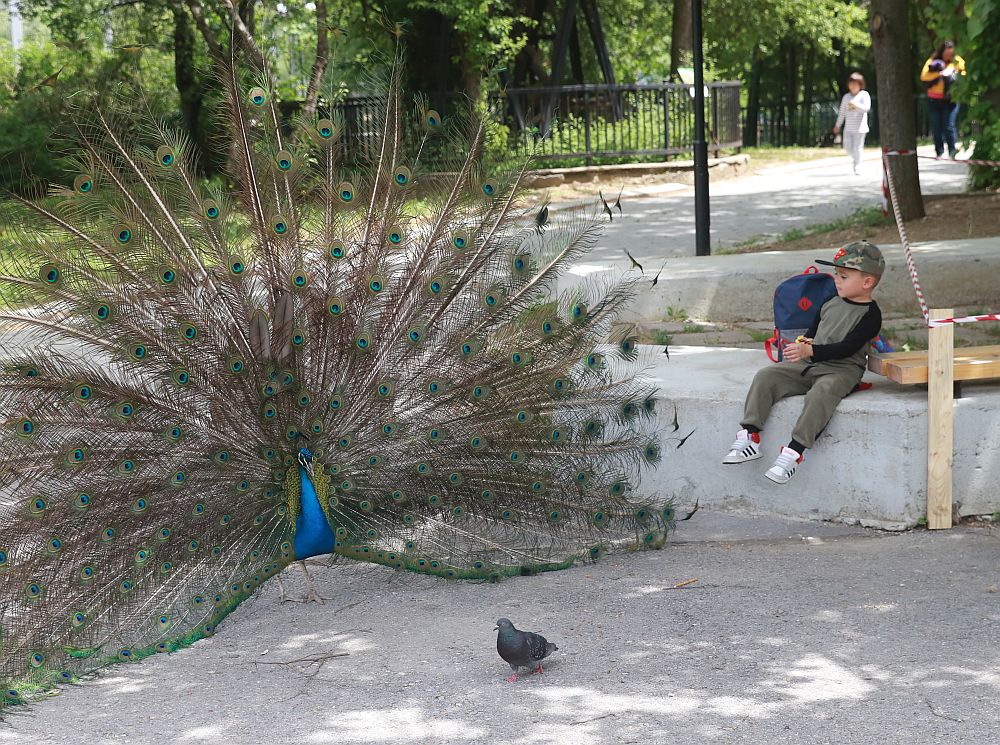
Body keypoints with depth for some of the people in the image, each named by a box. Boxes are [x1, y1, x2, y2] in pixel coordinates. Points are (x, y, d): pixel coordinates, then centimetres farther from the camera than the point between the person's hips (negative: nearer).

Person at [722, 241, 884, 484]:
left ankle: (793, 452, -42)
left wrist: (810, 350, -26)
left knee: (820, 393, -39)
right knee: (765, 376, -8)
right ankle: (749, 436, -14)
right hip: (809, 364, 8)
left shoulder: (870, 315, -9)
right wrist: (804, 342, 4)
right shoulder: (831, 303, 16)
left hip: (841, 370, -8)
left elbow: (847, 348, -20)